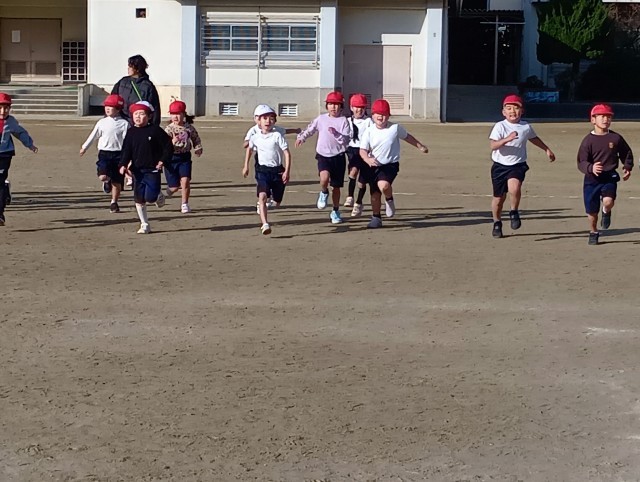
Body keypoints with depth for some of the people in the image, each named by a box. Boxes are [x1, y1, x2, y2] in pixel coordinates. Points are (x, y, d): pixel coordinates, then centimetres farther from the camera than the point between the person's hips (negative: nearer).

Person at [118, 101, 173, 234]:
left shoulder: (155, 130, -6)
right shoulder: (131, 133, 4)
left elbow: (168, 147, -1)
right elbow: (126, 151, 1)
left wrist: (162, 161, -8)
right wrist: (123, 165, -13)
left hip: (152, 170, -4)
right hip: (137, 170, 4)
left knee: (150, 197, -14)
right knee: (139, 198, 4)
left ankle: (159, 195, 23)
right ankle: (144, 225, 15)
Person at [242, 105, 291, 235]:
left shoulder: (277, 135, -10)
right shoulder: (255, 137, 1)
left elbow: (287, 153, -10)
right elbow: (249, 149, 23)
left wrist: (287, 171, -16)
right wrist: (246, 166, 22)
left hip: (277, 170, -1)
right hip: (262, 170, 1)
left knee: (277, 201, 12)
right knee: (262, 196, -21)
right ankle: (265, 224, -29)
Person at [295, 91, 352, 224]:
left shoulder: (343, 121, -3)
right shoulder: (321, 119, 4)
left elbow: (347, 140, -11)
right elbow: (310, 129, 20)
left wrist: (336, 134, -26)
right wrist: (301, 137, 8)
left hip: (338, 156, 0)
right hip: (323, 155, 0)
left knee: (336, 186, 7)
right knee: (325, 177, -29)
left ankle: (336, 212, 24)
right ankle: (324, 193, 5)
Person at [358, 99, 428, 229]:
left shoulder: (395, 128, -5)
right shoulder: (369, 132, -5)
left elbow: (407, 137, 14)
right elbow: (363, 150, -8)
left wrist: (420, 146, 23)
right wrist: (368, 159, -30)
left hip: (391, 164, -3)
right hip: (374, 166, 3)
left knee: (383, 185, -30)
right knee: (375, 194, 6)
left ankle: (390, 200, 3)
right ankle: (376, 218, 26)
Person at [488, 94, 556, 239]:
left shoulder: (526, 127, 2)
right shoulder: (500, 126, -9)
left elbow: (534, 138, 24)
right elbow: (493, 145, -22)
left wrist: (547, 149, 33)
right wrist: (507, 139, -38)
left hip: (517, 165, 0)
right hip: (500, 165, 0)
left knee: (514, 187, -30)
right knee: (498, 198, 9)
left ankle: (514, 212, -3)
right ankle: (497, 223, 34)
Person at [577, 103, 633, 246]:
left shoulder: (616, 138, -1)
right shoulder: (588, 140, -7)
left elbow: (626, 153, 16)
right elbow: (581, 163, -11)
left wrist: (627, 167, 1)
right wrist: (591, 168, -31)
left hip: (610, 177, 0)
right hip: (592, 178, 0)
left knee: (608, 201, -26)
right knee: (592, 210, 7)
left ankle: (606, 212, 12)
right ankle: (593, 233, 34)